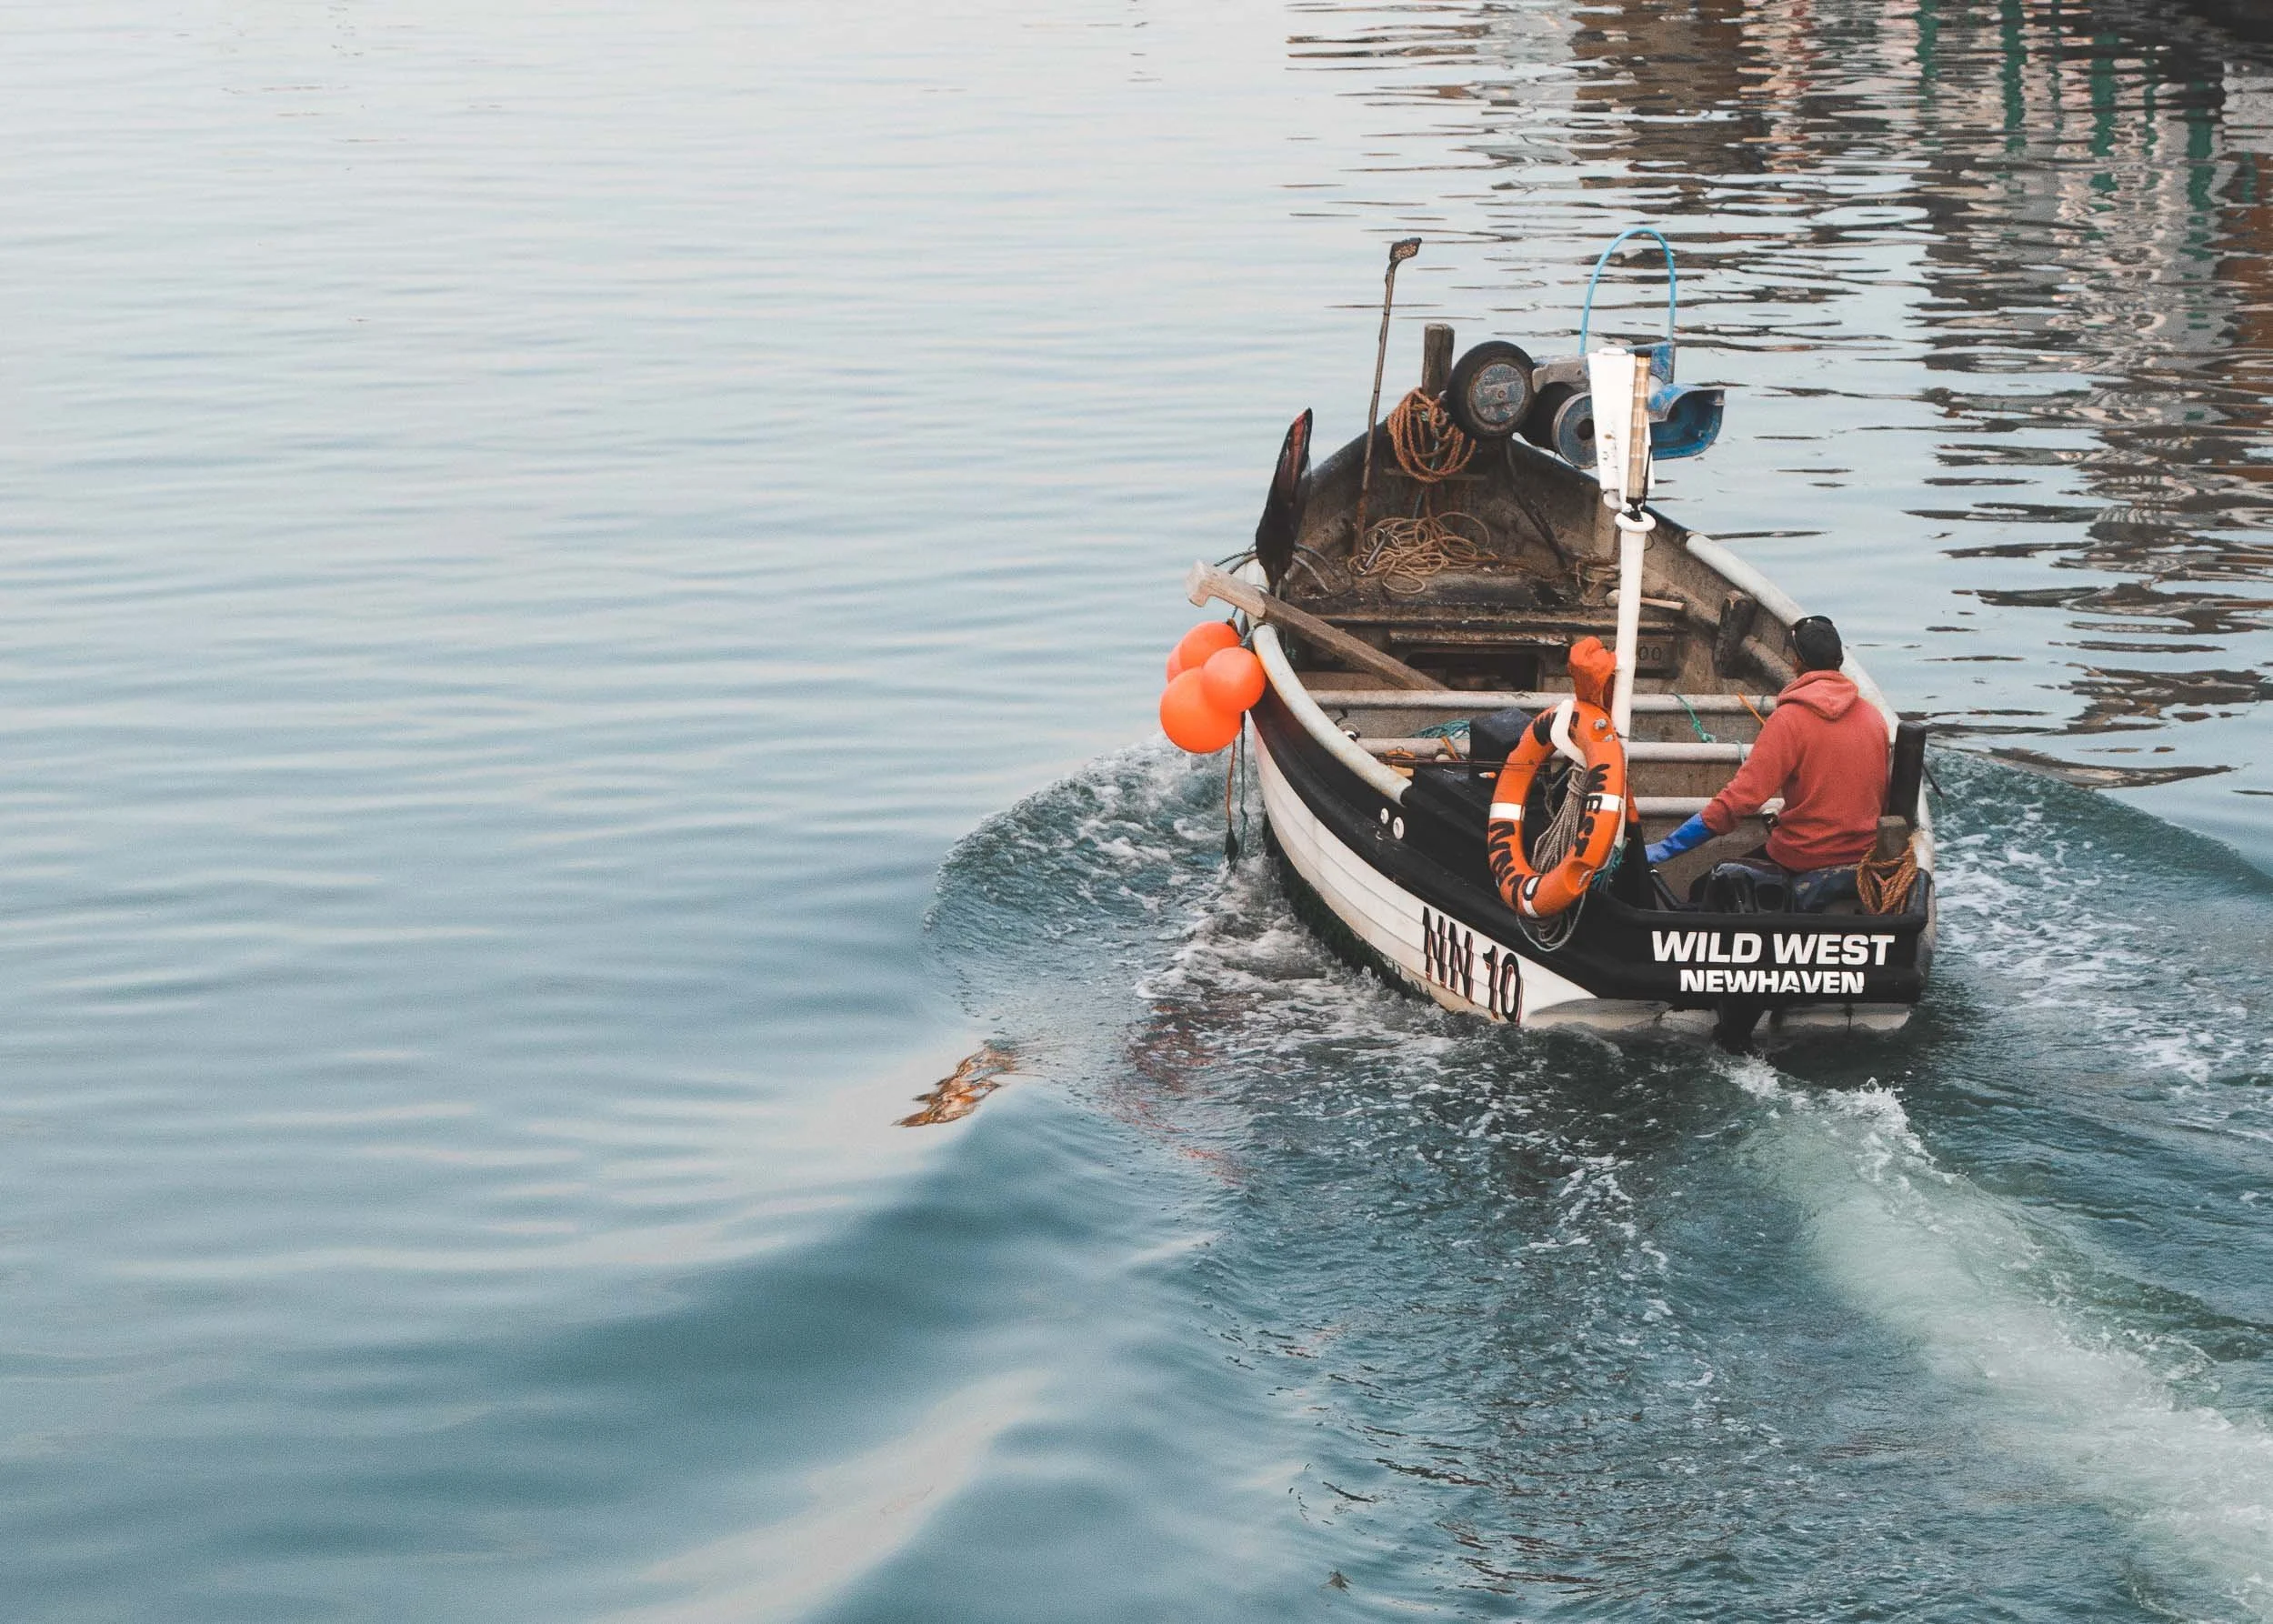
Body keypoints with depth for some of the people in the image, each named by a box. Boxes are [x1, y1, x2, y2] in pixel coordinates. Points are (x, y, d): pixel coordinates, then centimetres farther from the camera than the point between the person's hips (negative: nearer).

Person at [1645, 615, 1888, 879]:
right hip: (1862, 853, 6)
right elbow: (1881, 799, 10)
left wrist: (1667, 847, -19)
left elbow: (1741, 798, -21)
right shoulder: (1874, 717, 0)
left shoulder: (1788, 719, -16)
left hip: (1802, 858, -6)